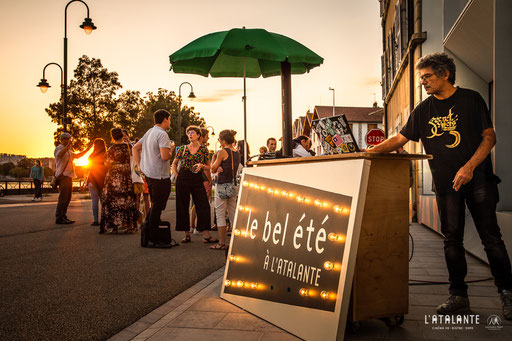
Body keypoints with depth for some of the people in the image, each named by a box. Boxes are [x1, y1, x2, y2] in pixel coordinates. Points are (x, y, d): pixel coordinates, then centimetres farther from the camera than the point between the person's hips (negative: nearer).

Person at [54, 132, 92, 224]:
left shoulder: (68, 151, 23)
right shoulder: (59, 148, -6)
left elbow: (77, 156, 33)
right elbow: (59, 155, -29)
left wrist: (87, 149, 28)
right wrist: (68, 146, -36)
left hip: (68, 176, 10)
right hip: (63, 176, -10)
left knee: (67, 198, 10)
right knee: (63, 198, -11)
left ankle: (63, 217, 16)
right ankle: (59, 218, -8)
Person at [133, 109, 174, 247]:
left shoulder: (149, 132, 14)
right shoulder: (162, 134, -15)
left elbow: (135, 148, 20)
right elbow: (165, 156, -24)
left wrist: (139, 165, 17)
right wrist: (171, 149, -4)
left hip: (148, 173, 9)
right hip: (160, 176, -9)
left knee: (155, 204, 22)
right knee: (157, 207, -3)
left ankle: (147, 224, 26)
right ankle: (153, 239, 2)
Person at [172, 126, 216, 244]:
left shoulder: (203, 149, 5)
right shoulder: (183, 148, 5)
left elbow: (209, 167, 10)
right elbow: (174, 163, 17)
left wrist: (202, 165, -10)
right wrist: (177, 175, 5)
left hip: (197, 180, 0)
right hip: (183, 180, 1)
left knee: (203, 205, -7)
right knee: (183, 207, 2)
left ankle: (206, 235, -4)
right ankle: (187, 234, 13)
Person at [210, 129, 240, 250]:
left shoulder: (222, 152, -11)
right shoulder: (237, 153, 11)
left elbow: (213, 169, -4)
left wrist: (214, 156, 9)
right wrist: (219, 167, -1)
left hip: (223, 185, -7)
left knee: (220, 214, -2)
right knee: (233, 213, 13)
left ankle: (221, 243, 0)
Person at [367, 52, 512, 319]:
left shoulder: (471, 99, 1)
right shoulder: (423, 110, 9)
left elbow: (489, 137, -2)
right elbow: (400, 139, 11)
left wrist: (469, 167, -15)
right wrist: (372, 151, -2)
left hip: (478, 179, -3)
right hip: (446, 184, 3)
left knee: (491, 237, -1)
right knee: (452, 239, 5)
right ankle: (458, 296, 14)